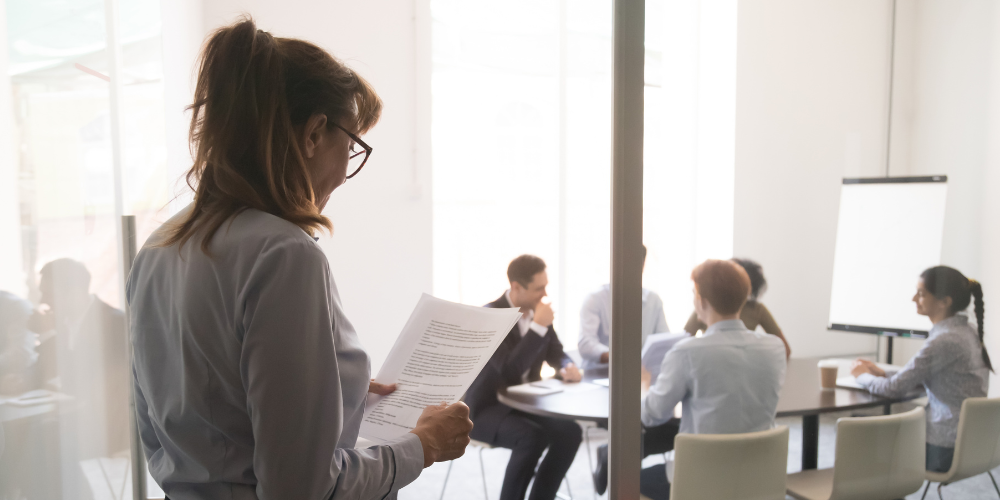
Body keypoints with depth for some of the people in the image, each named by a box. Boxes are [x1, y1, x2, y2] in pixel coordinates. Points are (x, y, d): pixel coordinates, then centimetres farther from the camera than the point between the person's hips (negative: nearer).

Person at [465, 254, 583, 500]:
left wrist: (568, 367, -9)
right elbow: (510, 371, -32)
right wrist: (538, 327, -31)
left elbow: (555, 352, 14)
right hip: (487, 408, -7)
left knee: (570, 432, -17)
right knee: (533, 438, -33)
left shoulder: (536, 312, 1)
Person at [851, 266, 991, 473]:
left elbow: (896, 388, -17)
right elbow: (921, 379, 16)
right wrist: (882, 374, 8)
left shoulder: (945, 341, -22)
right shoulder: (967, 332, 7)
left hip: (945, 449, -9)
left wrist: (863, 376, 1)